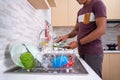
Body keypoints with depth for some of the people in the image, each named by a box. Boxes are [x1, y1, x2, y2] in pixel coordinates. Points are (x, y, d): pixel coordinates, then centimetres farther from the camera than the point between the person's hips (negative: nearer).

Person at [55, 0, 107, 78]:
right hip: (82, 51, 7)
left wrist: (78, 43, -18)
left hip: (93, 52, -7)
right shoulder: (80, 11, 15)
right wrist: (67, 36, 1)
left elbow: (101, 30, -18)